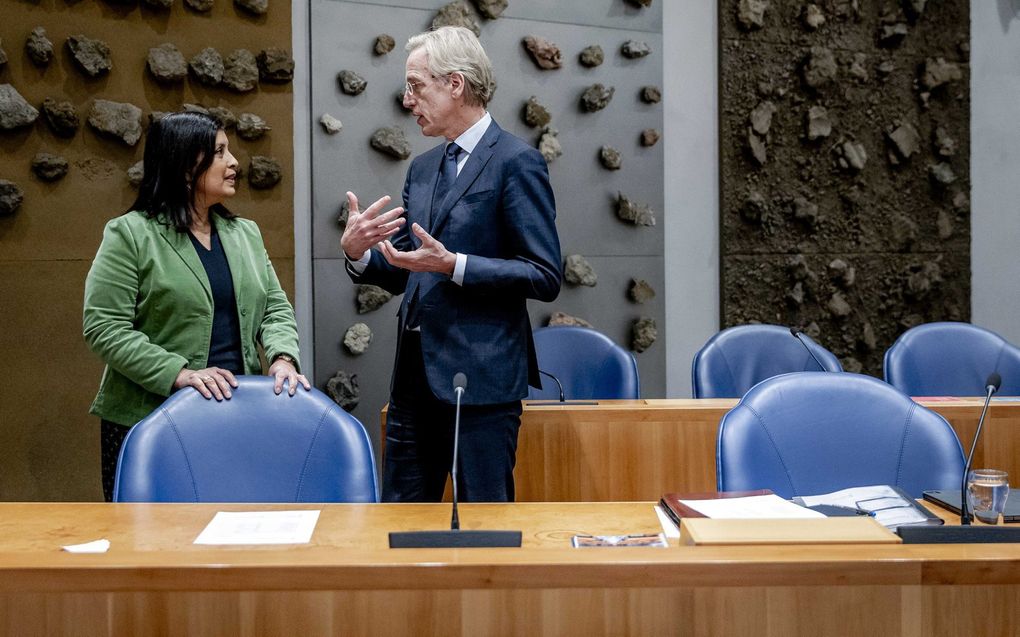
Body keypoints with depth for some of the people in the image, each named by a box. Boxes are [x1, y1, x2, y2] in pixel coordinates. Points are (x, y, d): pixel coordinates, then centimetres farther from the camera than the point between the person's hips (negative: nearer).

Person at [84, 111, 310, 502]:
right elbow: (104, 327, -11)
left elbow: (275, 309, 11)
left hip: (238, 417, 5)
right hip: (150, 421, -5)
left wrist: (282, 357, -11)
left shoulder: (244, 233, 13)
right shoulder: (129, 235, -5)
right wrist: (179, 373, -20)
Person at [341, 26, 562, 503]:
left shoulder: (516, 162, -8)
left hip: (480, 378, -7)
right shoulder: (422, 169, 16)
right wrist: (358, 253, -1)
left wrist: (453, 264, -21)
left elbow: (545, 277, -13)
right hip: (415, 376, 8)